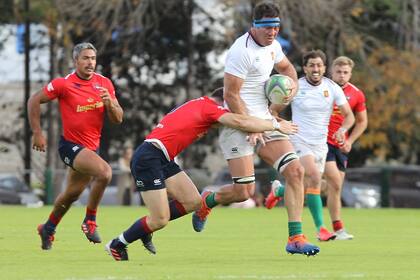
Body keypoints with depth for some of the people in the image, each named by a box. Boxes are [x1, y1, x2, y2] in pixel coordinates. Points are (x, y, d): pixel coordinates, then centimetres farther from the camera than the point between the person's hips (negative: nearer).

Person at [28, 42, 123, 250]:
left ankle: (48, 228, 42)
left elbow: (118, 119, 1)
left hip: (92, 147, 6)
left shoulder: (104, 84, 0)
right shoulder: (63, 84, -13)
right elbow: (34, 101, -4)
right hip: (71, 145, -6)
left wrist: (110, 104, -21)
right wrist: (37, 133, -5)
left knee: (72, 193, 19)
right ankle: (90, 220, -12)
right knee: (104, 172, -29)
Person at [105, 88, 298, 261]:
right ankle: (117, 245, 12)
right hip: (148, 158, -10)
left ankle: (145, 229, 17)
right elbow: (239, 121, -23)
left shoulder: (200, 104, 18)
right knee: (160, 220, -8)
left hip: (162, 160, 10)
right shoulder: (209, 107, -9)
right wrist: (276, 125, -13)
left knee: (193, 201, 4)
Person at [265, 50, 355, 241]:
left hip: (320, 144, 4)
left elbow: (349, 115, 0)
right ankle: (320, 228, -22)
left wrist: (342, 129, -20)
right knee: (313, 177, -25)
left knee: (311, 186, 7)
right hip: (299, 140, -4)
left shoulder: (332, 88, -2)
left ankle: (279, 190, 40)